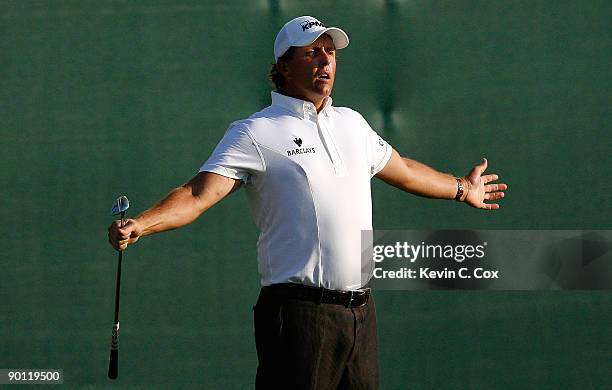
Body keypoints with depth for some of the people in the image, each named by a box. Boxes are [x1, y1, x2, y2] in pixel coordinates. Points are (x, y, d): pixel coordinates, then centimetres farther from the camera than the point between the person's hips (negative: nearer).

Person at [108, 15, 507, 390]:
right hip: (299, 315, -7)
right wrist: (139, 225, -31)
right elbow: (198, 195, -14)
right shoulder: (254, 133, -4)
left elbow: (404, 171, 36)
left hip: (361, 311, 7)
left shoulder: (352, 123, 18)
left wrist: (462, 188, 49)